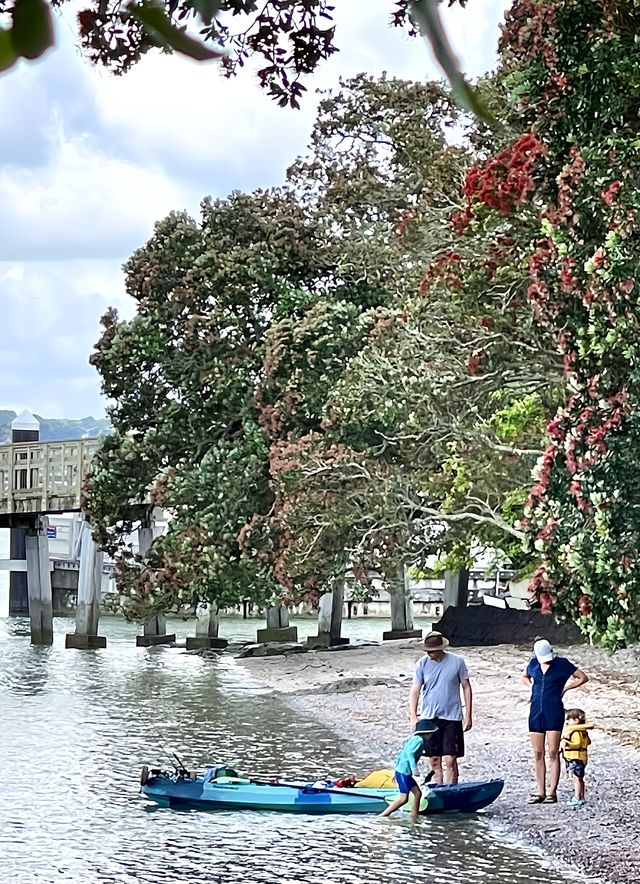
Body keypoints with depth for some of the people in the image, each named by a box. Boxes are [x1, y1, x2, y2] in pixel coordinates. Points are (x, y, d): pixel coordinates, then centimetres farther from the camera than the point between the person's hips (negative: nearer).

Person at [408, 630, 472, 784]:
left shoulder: (457, 661, -5)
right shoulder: (422, 663, -2)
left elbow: (466, 687, 3)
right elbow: (415, 691, -1)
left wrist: (468, 715, 1)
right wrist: (413, 717, -11)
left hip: (451, 718, -2)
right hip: (428, 718, 2)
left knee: (450, 760, -7)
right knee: (434, 761, 6)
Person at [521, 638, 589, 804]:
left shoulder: (562, 664, -3)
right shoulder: (533, 664, 8)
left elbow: (583, 678, 3)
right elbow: (523, 677, 29)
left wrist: (565, 688, -2)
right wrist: (531, 687, 10)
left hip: (554, 713, -4)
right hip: (536, 711, 4)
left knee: (553, 753, -7)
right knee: (538, 754, 5)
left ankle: (552, 792, -6)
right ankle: (541, 792, 10)